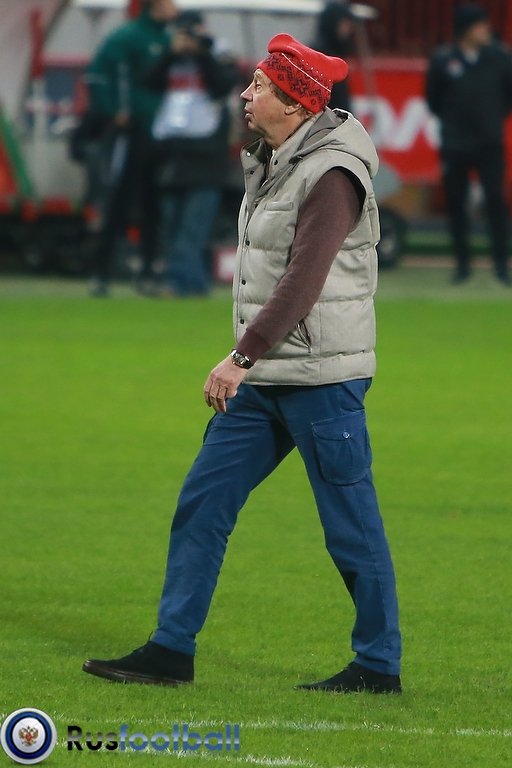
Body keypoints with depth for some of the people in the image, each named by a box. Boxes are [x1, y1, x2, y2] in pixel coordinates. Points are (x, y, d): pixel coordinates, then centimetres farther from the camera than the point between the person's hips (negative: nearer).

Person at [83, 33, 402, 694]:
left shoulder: (331, 175, -17)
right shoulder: (273, 163, 13)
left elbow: (304, 279, -24)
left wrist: (243, 356, -27)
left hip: (321, 378, -9)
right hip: (265, 379, 9)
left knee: (350, 522, -1)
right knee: (202, 501, 6)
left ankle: (380, 665, 9)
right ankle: (171, 650, 9)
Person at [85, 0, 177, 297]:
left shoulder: (169, 41, 14)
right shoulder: (127, 37, -8)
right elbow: (97, 74, -13)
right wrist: (114, 113, -12)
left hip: (163, 136, 7)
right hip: (134, 133, -7)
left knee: (154, 206, 7)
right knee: (118, 205, -7)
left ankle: (149, 273, 12)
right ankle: (101, 275, -6)